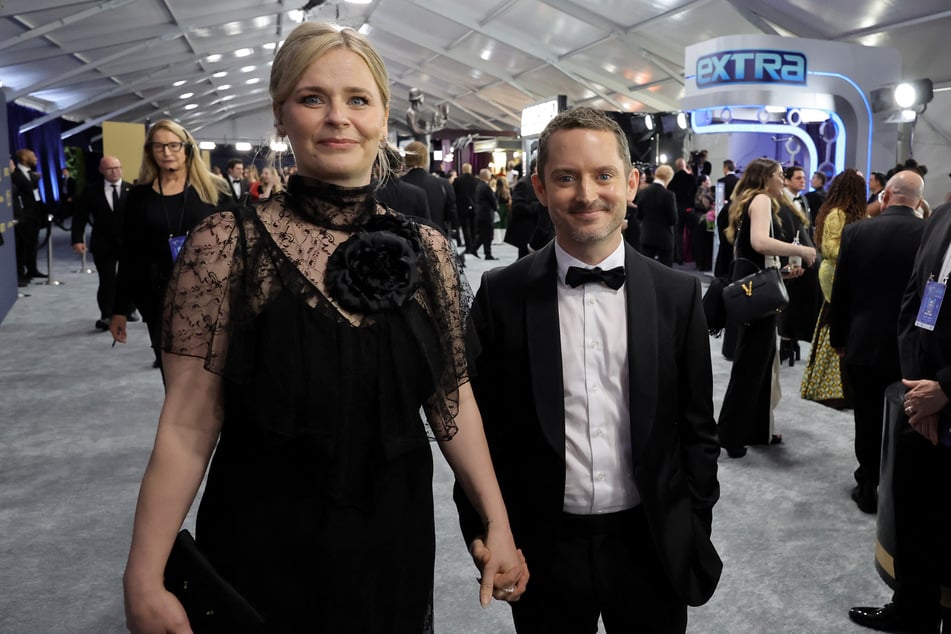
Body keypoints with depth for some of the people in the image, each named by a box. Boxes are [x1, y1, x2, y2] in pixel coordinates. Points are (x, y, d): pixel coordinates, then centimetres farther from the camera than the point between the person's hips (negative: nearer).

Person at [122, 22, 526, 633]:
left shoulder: (427, 249, -3)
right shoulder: (227, 244, -12)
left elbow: (454, 398, 2)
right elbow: (188, 424, -13)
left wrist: (498, 524, 1)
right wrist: (145, 580, -16)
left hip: (396, 545, 3)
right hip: (264, 552, -2)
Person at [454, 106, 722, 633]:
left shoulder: (678, 295, -3)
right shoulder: (502, 295, -7)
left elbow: (697, 430, 3)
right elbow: (481, 426, -2)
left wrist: (695, 537, 2)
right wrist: (482, 533, -5)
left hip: (651, 547, 1)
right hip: (544, 550, -1)